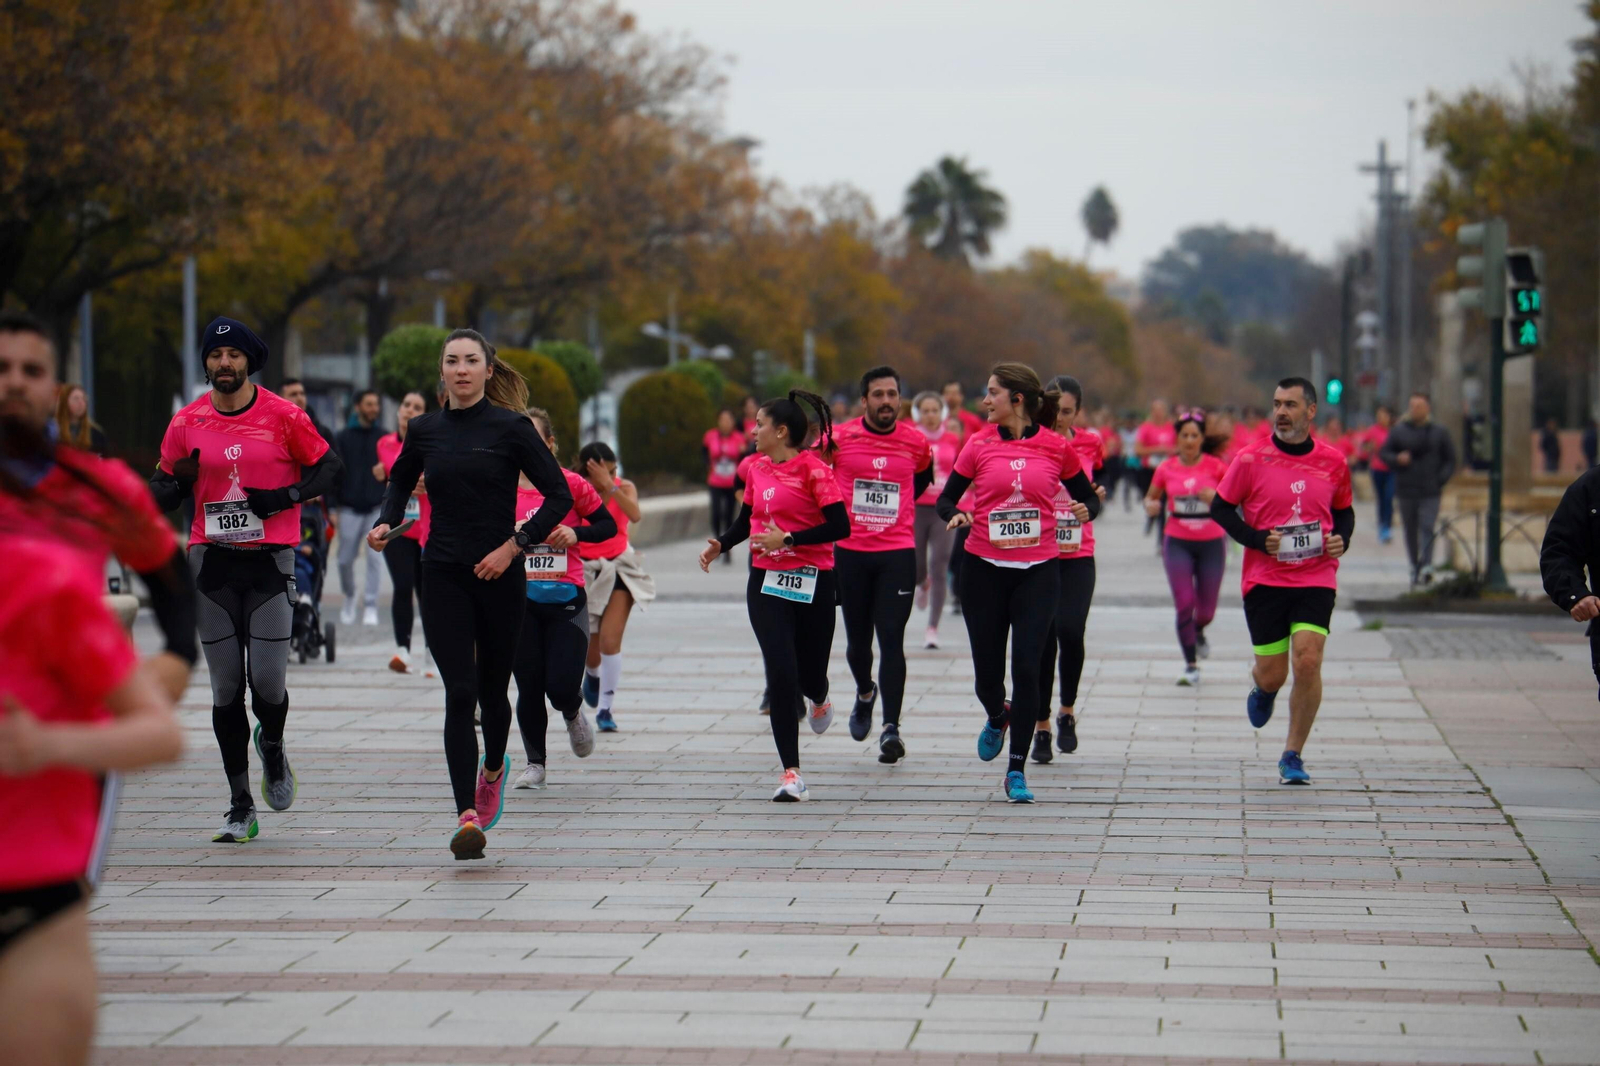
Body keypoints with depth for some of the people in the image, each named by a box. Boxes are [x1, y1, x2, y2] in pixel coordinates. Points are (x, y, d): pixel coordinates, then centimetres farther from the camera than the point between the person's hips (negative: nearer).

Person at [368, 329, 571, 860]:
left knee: (492, 690, 12)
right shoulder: (424, 430, 5)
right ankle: (468, 817, -13)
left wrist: (515, 545, -12)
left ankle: (493, 769, 44)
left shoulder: (511, 427, -5)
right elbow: (400, 480, 24)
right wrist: (386, 523, 6)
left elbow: (559, 496, -5)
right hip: (443, 577, 1)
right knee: (459, 693, -9)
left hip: (498, 576, -1)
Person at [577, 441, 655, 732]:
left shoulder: (625, 488, -7)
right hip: (585, 570, 0)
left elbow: (634, 515, -28)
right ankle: (592, 675, 45)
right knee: (590, 649, 7)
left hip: (619, 569, 0)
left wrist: (609, 486, -33)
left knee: (610, 641, -15)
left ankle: (605, 708, -4)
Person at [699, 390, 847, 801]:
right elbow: (745, 520, 22)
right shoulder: (758, 468, 8)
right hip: (766, 582, 4)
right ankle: (791, 775, -8)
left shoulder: (813, 468, -10)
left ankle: (819, 701, 51)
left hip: (813, 582, -4)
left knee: (809, 674, 9)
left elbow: (839, 526, -16)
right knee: (780, 674, -10)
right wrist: (719, 544, 4)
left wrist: (787, 539, -20)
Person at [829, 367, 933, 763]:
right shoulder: (840, 438, -2)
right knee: (857, 639, 9)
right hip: (850, 550, 0)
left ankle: (891, 728, -12)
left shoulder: (916, 442, 2)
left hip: (898, 552, 0)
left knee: (891, 639, -10)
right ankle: (865, 694, 41)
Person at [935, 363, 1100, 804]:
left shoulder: (1056, 446, 0)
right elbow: (946, 498, 6)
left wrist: (1085, 510, -12)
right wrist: (955, 515, -16)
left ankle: (1017, 771, 2)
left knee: (1026, 668, -9)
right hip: (984, 569, 1)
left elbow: (1087, 497, 10)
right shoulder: (979, 445, 2)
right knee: (987, 675, 4)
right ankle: (998, 717, 42)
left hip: (1038, 570, -1)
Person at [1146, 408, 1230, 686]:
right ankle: (1191, 666, 0)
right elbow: (1150, 497, 13)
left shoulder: (1216, 466, -4)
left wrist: (1218, 496, -21)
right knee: (1184, 603, -11)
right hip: (1178, 543, 0)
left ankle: (1198, 633, 43)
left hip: (1211, 543, 0)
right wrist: (1151, 506, -10)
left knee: (1206, 609, 6)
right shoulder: (1167, 469, 0)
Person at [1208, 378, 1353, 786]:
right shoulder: (1251, 460, -4)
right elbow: (1220, 507, 2)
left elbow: (1344, 511, 18)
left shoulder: (1333, 462, 3)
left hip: (1316, 579, 1)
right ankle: (1262, 690, 43)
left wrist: (1341, 539, -3)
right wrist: (1257, 539, -11)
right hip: (1264, 579, -1)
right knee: (1272, 674, 1)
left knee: (1308, 659, -14)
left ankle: (1293, 755, 1)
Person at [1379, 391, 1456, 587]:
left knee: (1427, 527, -14)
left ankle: (1426, 565, -23)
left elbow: (1450, 459, 10)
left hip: (1430, 492, -2)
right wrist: (1397, 459, -13)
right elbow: (1383, 453, 9)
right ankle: (1415, 566, 16)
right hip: (1406, 490, 2)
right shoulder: (1398, 431, 7)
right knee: (1410, 530, 6)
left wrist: (1441, 479, -4)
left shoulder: (1438, 432, 7)